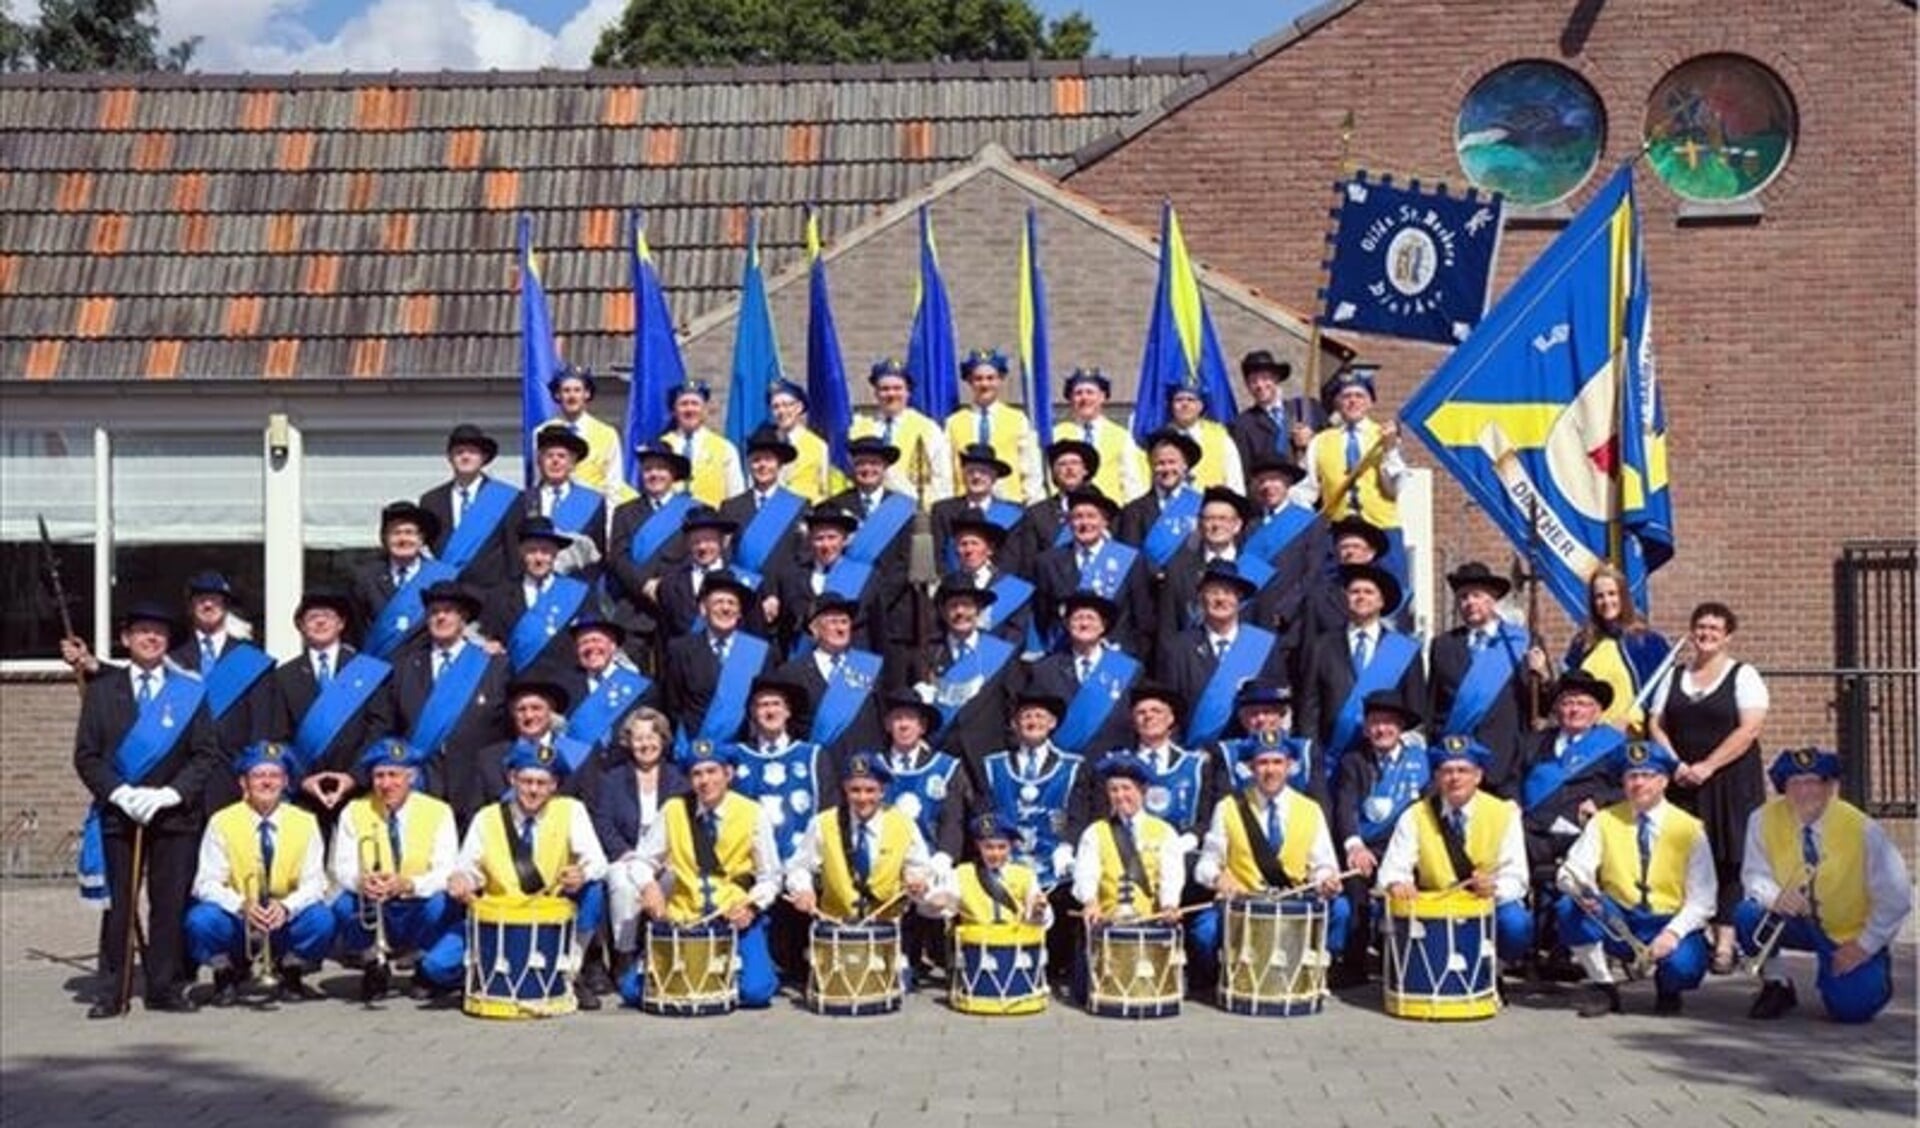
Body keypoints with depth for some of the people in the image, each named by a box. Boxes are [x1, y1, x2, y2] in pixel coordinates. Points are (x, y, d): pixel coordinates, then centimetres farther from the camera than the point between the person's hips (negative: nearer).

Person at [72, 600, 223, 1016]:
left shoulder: (190, 692, 9)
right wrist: (120, 793, -10)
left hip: (175, 814, 0)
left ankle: (165, 988, 7)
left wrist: (171, 793, -10)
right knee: (117, 904, 0)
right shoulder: (102, 690, 10)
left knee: (170, 903, 0)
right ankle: (110, 992, 5)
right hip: (117, 812, 0)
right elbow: (86, 754, 5)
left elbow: (207, 754, 4)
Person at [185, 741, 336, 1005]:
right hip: (235, 920, 0)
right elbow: (207, 883, -11)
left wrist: (286, 906, -30)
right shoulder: (222, 822, -5)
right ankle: (226, 974, 3)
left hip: (285, 921, 1)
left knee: (321, 920, -29)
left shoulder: (304, 823, -1)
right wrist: (242, 906, -31)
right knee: (200, 920, -31)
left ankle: (290, 975, 3)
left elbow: (314, 883, -8)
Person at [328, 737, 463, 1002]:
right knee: (344, 906, -29)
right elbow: (342, 868, -6)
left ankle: (429, 971, 1)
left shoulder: (438, 812, -3)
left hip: (420, 911, -1)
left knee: (442, 905, -32)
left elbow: (446, 873, -14)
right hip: (372, 912, 1)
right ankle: (373, 963, 3)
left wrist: (408, 884, -34)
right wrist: (360, 880, -31)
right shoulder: (354, 812, 2)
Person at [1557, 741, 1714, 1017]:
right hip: (1616, 923, 2)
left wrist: (1673, 933, -23)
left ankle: (1667, 989, 8)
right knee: (1570, 908, -27)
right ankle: (1601, 986, -3)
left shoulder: (1689, 828, -1)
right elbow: (1572, 870, -6)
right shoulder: (1604, 821, 4)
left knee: (1683, 965, -34)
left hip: (1669, 924, -2)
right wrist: (1579, 890, -31)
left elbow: (1701, 899, -5)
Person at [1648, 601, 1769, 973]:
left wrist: (1707, 767, -16)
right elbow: (1655, 724, 10)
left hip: (1730, 782, -3)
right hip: (1682, 784, 4)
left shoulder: (1743, 676, 1)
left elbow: (1749, 729, -10)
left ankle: (1725, 941, -4)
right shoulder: (1673, 677, 14)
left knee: (1728, 859, -5)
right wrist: (1675, 764, -7)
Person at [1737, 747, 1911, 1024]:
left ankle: (1874, 971, 19)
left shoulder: (1863, 830, -19)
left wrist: (1864, 946, -12)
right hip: (1798, 923, 2)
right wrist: (1774, 896, -33)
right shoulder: (1764, 820, -14)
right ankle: (1776, 985, -1)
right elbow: (1755, 874, -9)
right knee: (1749, 915, -28)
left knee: (1851, 1008, -18)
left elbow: (1896, 899, -11)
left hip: (1851, 934, -1)